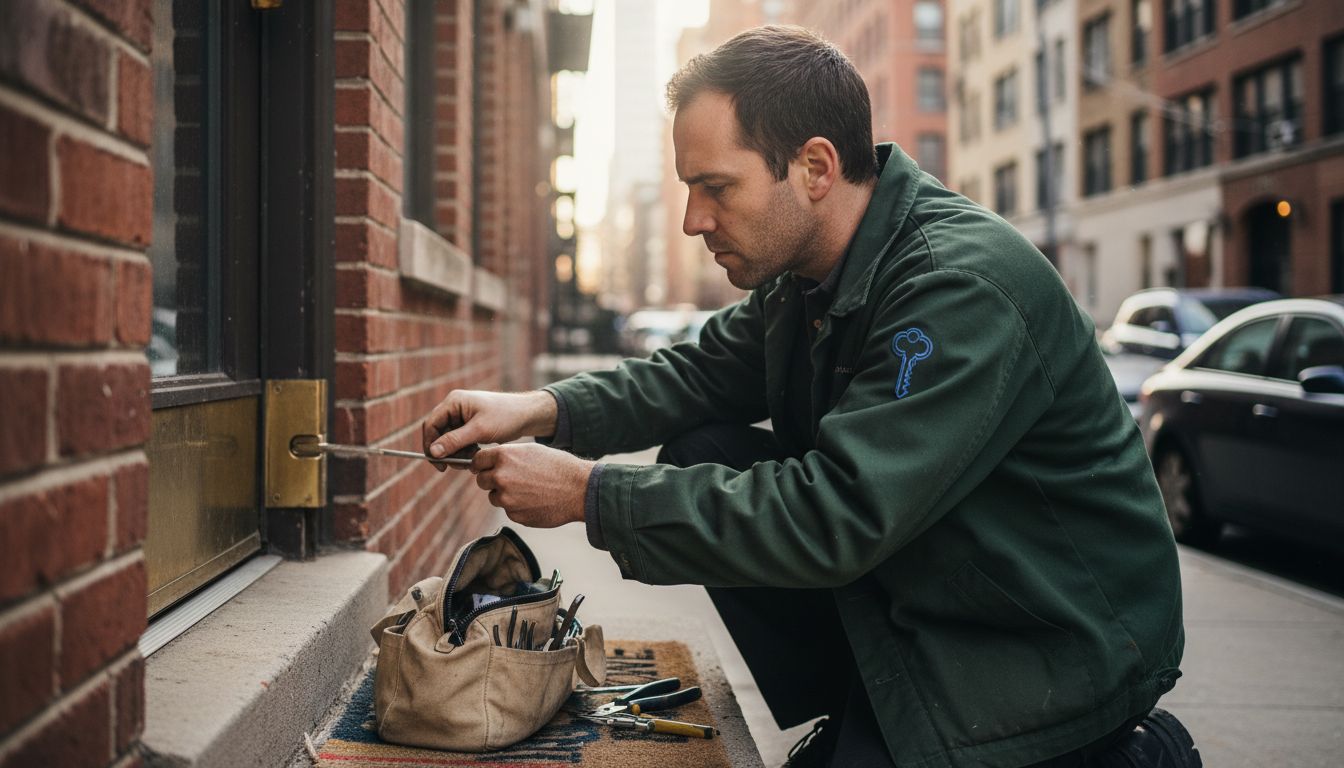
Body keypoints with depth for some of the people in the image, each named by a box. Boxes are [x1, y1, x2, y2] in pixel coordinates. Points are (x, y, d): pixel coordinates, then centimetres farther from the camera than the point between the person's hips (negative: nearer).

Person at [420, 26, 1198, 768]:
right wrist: (545, 410, -8)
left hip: (1047, 638, -8)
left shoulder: (966, 286, -28)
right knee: (701, 457, -4)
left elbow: (831, 519, -32)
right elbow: (704, 372, 10)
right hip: (903, 585, 8)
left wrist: (590, 495, -26)